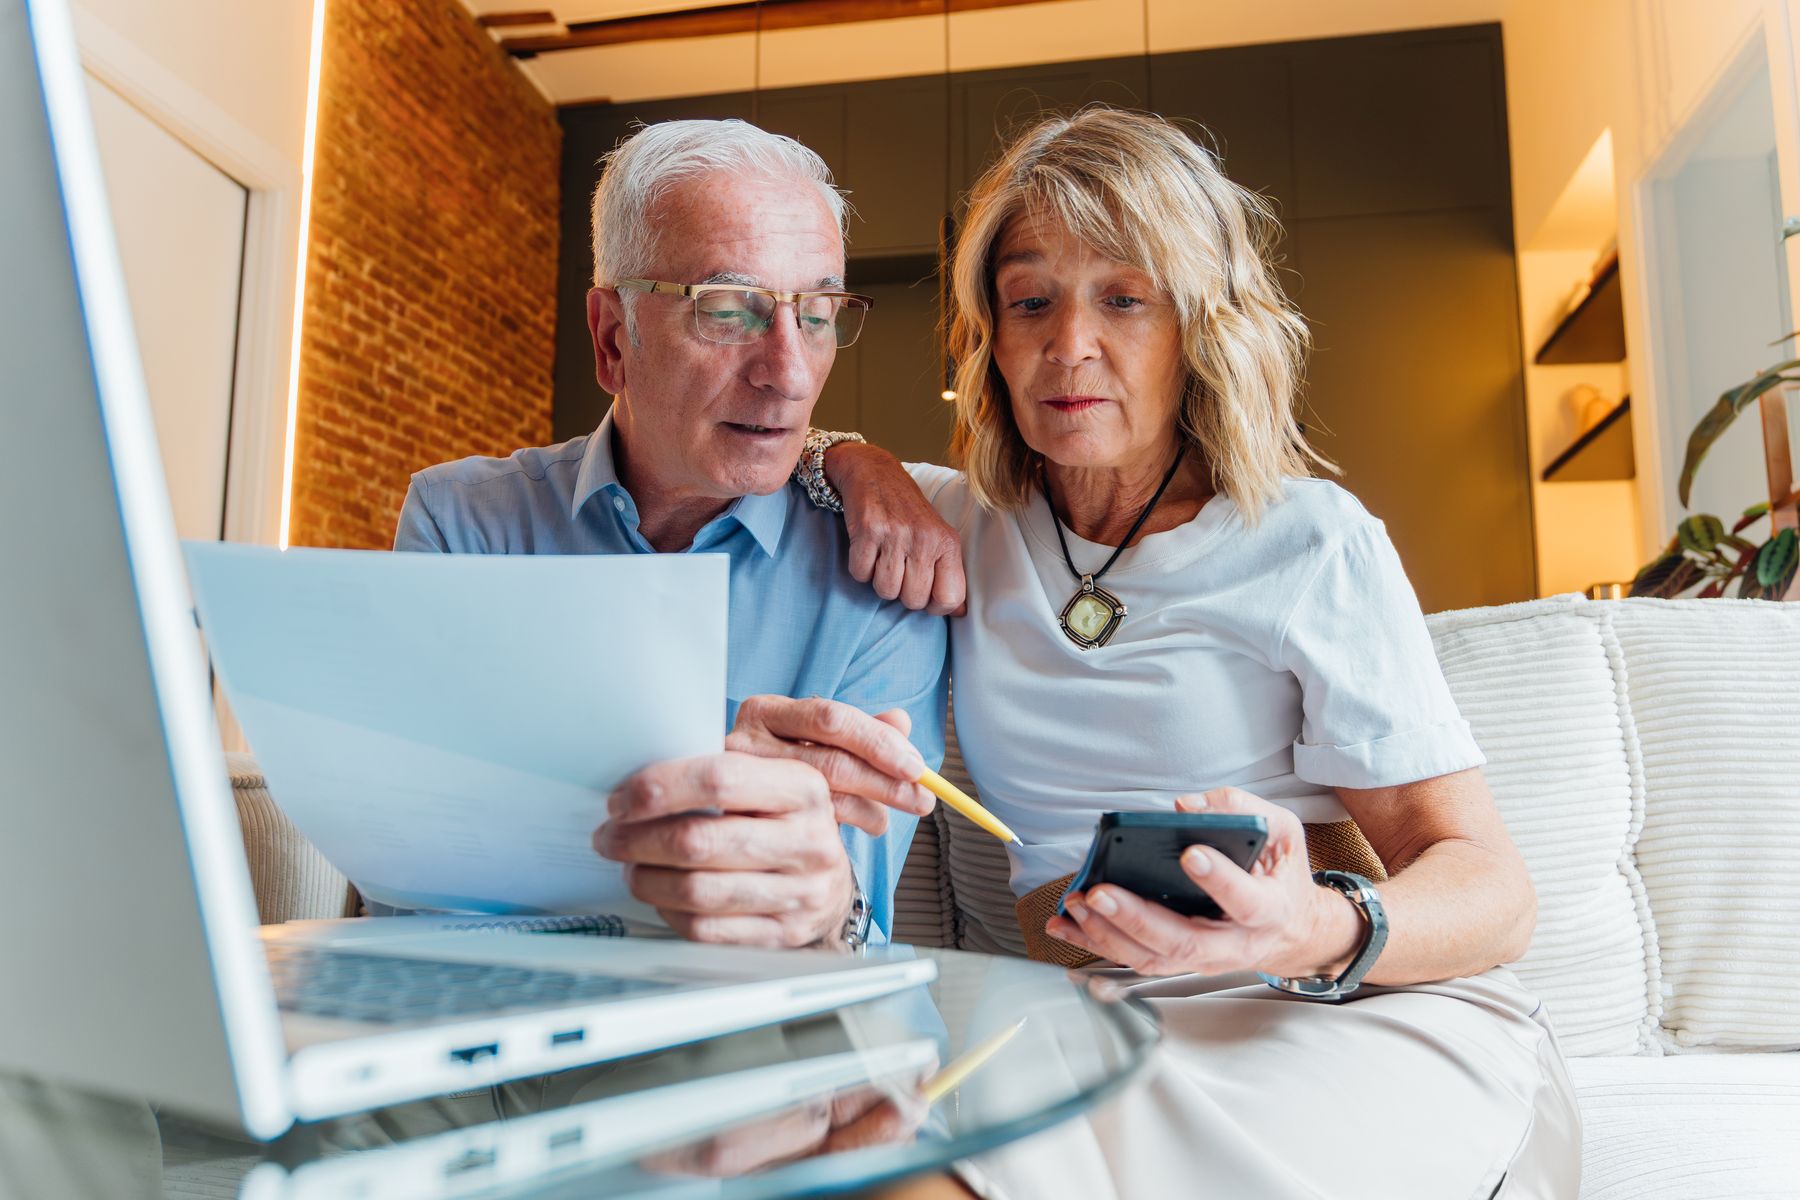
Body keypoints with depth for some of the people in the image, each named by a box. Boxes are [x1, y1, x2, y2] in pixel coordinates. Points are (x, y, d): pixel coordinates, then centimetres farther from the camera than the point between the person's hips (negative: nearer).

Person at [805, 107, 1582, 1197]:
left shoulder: (1308, 542, 0)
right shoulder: (967, 528, 12)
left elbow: (1493, 889, -5)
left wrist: (1320, 932, -28)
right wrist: (856, 463, 3)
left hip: (1381, 1024, -2)